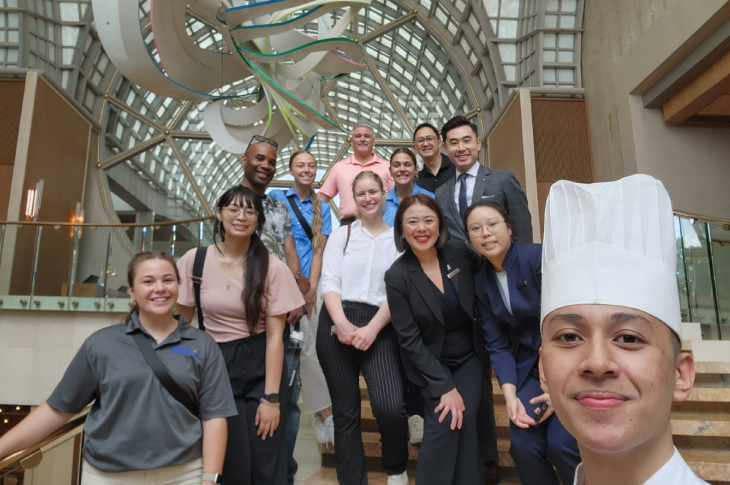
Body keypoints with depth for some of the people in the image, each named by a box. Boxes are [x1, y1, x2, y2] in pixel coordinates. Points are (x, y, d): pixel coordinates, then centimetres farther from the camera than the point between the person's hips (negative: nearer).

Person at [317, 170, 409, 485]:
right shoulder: (341, 235, 12)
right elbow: (329, 282, 2)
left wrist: (372, 328, -14)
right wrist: (341, 322, -15)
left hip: (379, 326, -1)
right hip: (337, 324, 2)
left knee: (390, 406, -16)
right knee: (345, 411, 6)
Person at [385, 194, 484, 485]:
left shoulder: (461, 256, -10)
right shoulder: (397, 276, -17)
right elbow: (409, 340, -14)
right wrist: (444, 387, -17)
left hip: (468, 356, 2)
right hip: (431, 363, -2)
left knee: (466, 417, -12)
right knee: (445, 421, -16)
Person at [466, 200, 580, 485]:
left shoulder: (540, 257, -16)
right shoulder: (481, 281, 1)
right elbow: (497, 344, 1)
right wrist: (510, 395, -11)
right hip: (530, 367, 5)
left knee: (561, 442, -18)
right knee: (523, 444, -9)